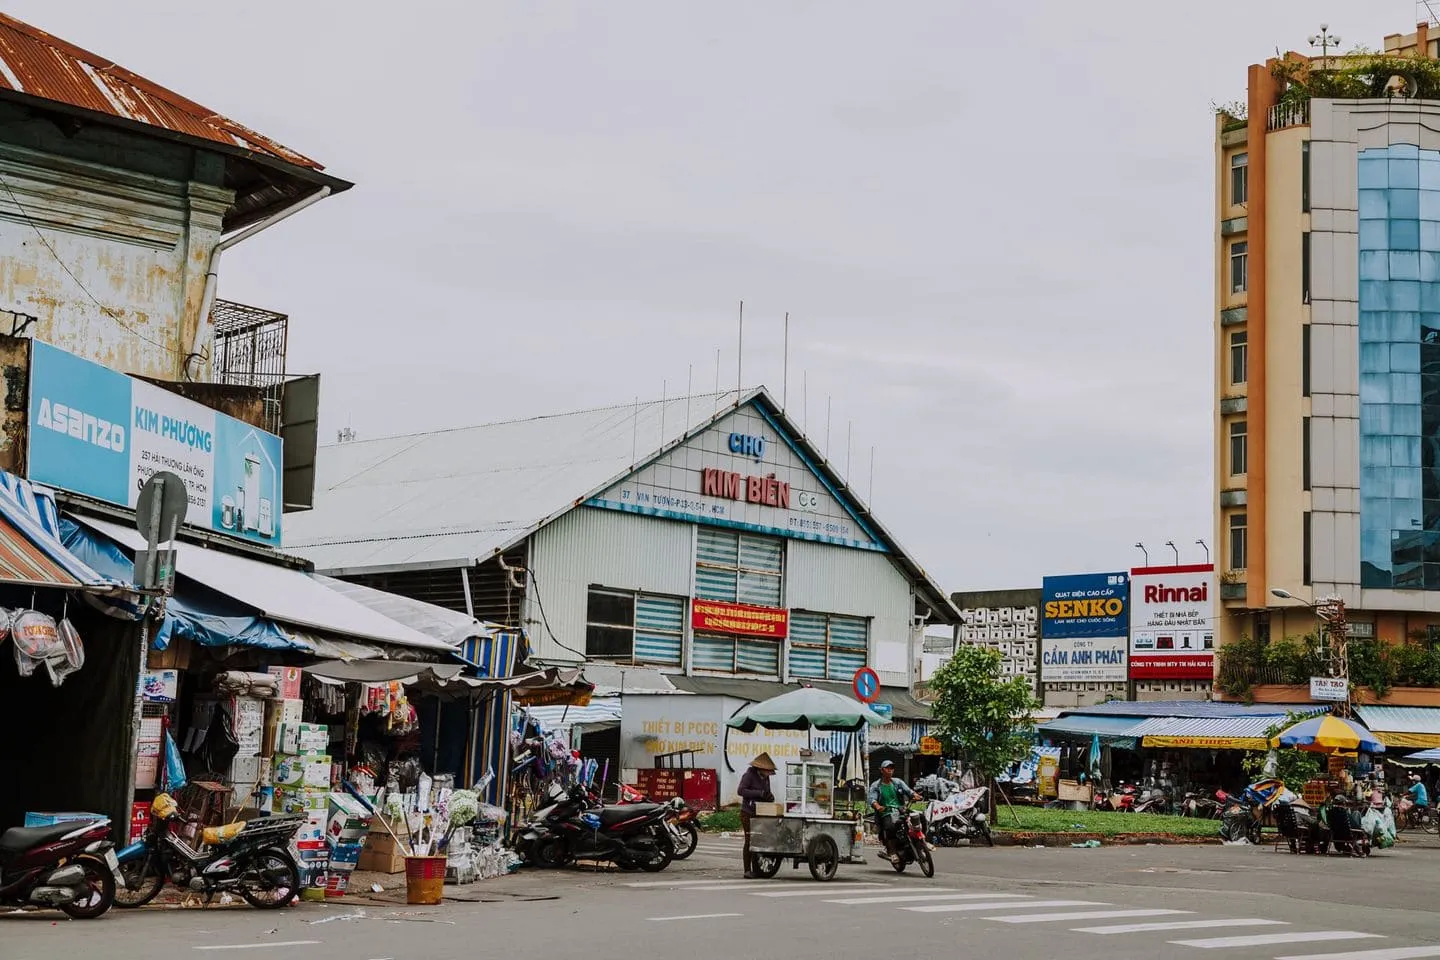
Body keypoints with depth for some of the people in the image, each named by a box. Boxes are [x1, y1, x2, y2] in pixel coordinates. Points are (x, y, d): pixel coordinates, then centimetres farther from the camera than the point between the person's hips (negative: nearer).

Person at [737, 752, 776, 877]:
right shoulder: (749, 775, -11)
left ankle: (756, 869, 9)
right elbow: (740, 790, -21)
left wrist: (770, 797, -3)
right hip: (748, 814, -7)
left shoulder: (765, 778, 11)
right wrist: (759, 793, -26)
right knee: (749, 840, -8)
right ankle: (747, 870, -6)